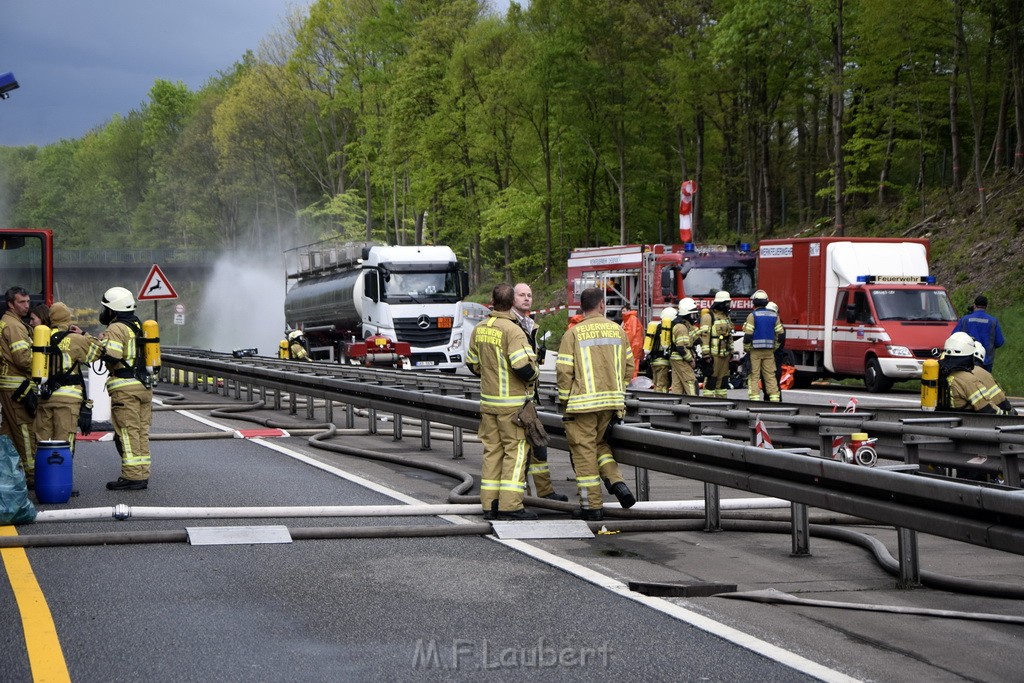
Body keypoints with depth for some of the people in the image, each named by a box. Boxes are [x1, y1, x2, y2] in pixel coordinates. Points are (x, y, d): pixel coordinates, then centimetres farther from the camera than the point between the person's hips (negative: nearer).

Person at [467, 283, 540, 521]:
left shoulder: (479, 330, 6)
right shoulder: (512, 331, -17)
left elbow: (472, 364, 16)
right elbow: (524, 366, -24)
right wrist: (534, 374, -3)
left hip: (488, 401, 6)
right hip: (513, 403, -6)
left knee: (492, 450, 10)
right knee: (516, 450, -1)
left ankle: (490, 505, 11)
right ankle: (510, 505, -5)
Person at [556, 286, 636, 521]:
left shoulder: (574, 334, -7)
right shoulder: (618, 331, 6)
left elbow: (564, 371, -8)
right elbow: (628, 366, 11)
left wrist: (564, 401, 3)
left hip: (582, 403, -4)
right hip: (612, 401, 4)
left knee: (584, 451, 3)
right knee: (600, 444, 23)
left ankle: (592, 505, 5)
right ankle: (616, 482, 2)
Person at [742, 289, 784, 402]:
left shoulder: (752, 315, -9)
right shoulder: (774, 315, 7)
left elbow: (748, 334, -13)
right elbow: (779, 333, 7)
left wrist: (746, 349, 0)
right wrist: (775, 348, 16)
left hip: (755, 350, -4)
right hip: (769, 350, 4)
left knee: (754, 375, 0)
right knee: (770, 375, 8)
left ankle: (754, 398, -4)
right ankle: (774, 398, 4)